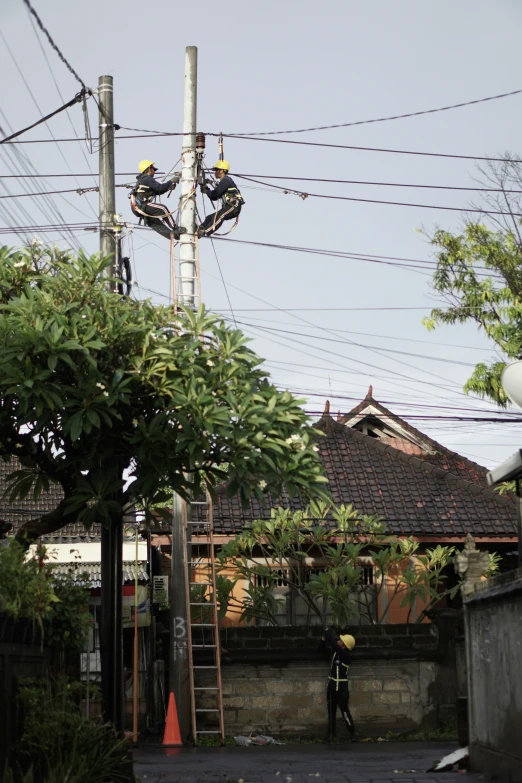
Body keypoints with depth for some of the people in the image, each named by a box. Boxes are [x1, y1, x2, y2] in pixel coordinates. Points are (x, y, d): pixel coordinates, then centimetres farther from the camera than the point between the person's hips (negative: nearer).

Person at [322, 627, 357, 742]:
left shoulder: (346, 655, -19)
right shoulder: (336, 651, 1)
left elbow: (334, 645, -29)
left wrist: (327, 631, -19)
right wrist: (325, 638, -7)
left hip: (341, 687, -7)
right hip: (332, 685, 7)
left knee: (344, 711, -2)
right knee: (331, 711, 9)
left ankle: (353, 732, 11)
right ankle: (331, 733, 14)